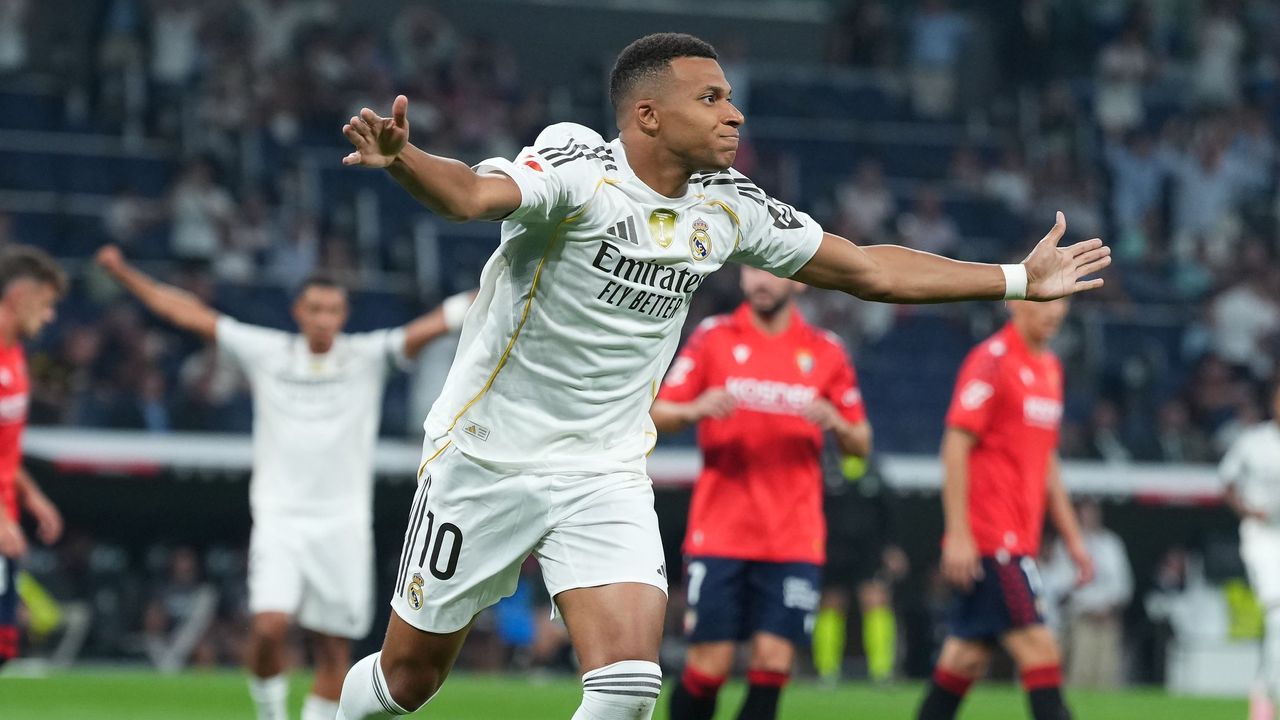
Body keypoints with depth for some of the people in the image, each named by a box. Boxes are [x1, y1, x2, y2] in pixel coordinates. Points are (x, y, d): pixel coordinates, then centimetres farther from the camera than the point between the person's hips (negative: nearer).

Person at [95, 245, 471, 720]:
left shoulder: (368, 356, 2)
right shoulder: (267, 352, 4)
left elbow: (436, 323, -4)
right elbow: (188, 313, 7)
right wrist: (124, 273, 7)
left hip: (343, 524, 0)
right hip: (279, 516, 0)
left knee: (334, 646, 1)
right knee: (269, 626, -18)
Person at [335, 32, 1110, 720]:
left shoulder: (729, 207, 1)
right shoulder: (579, 168, -18)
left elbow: (867, 269, 12)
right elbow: (473, 193, -38)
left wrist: (1018, 279, 12)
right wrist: (399, 158, -61)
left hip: (606, 475, 4)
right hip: (487, 460, -4)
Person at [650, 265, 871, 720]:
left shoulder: (825, 352, 8)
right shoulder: (713, 337, 5)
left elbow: (861, 444, 13)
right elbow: (658, 415, 3)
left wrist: (836, 424, -10)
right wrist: (695, 409, -18)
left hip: (794, 541, 1)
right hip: (719, 537, -1)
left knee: (774, 661, -8)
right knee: (709, 662, -6)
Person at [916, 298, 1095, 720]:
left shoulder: (1050, 368, 16)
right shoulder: (991, 360, -10)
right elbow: (956, 446, -14)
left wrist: (1071, 537, 22)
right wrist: (958, 534, -18)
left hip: (1018, 538, 8)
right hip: (988, 538, -8)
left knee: (967, 655, 9)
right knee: (1038, 649, -12)